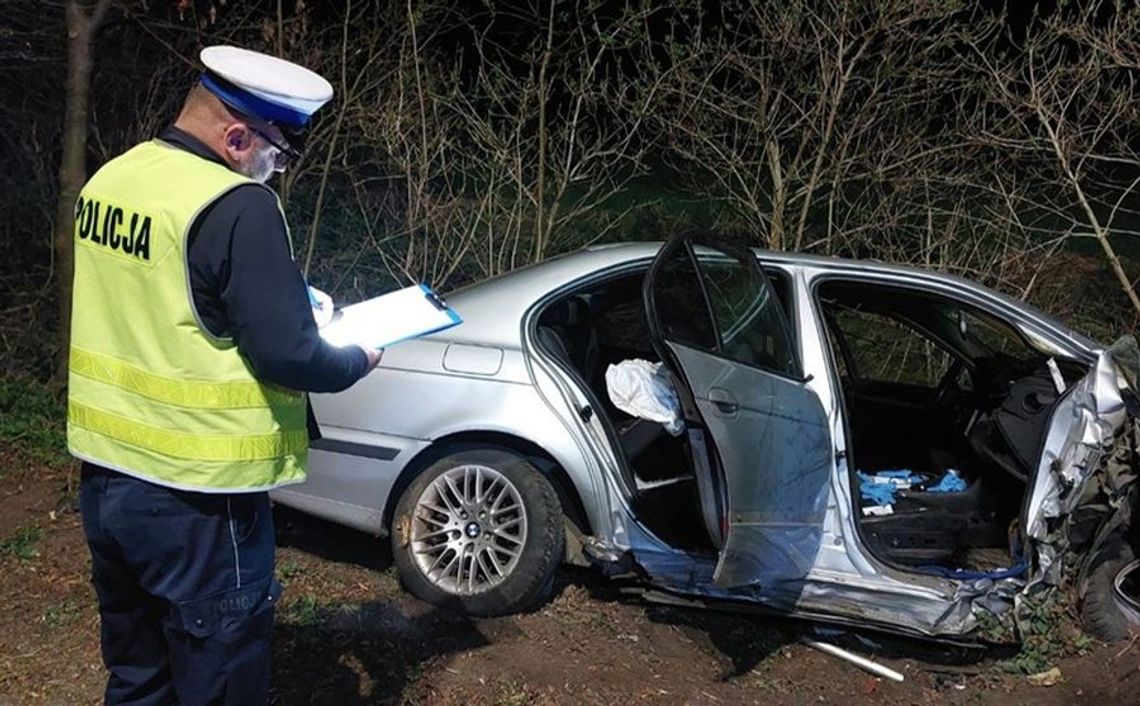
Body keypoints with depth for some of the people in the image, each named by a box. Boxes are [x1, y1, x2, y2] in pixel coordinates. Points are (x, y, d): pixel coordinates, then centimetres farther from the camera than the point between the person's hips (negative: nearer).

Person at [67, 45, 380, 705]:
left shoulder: (110, 179, 6)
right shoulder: (238, 206, -20)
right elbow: (287, 354, -20)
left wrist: (291, 302, 15)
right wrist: (357, 361, 0)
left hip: (104, 475, 8)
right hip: (193, 499, -8)